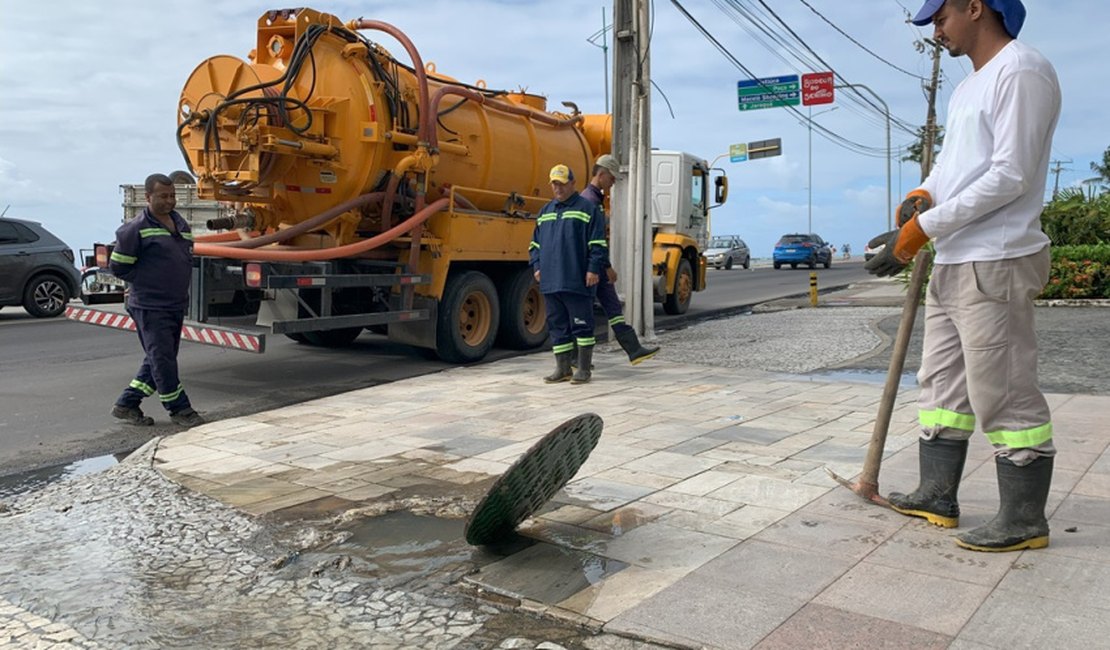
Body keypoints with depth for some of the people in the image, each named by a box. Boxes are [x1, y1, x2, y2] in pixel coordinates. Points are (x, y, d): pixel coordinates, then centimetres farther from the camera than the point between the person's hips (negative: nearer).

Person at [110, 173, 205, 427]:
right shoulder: (136, 229, -11)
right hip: (149, 308, -8)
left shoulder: (181, 224, 12)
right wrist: (146, 283, -3)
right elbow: (118, 266, -8)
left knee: (158, 360, 13)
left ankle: (126, 404, 25)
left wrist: (177, 285, 12)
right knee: (162, 360, -4)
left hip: (176, 306, 8)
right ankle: (179, 410, 6)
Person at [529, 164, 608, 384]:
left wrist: (594, 269, -12)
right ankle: (563, 368, 17)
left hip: (577, 282, -6)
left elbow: (598, 244, -5)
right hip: (550, 281, 6)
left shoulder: (587, 209, 0)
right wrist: (537, 266, 12)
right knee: (557, 325, 9)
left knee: (581, 325, -1)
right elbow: (535, 243, 24)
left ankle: (584, 369, 6)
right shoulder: (545, 211, 19)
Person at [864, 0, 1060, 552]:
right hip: (952, 263, 10)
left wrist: (922, 228, -19)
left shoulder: (1021, 71, -12)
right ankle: (937, 496, 24)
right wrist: (922, 195, 1)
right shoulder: (967, 88, 19)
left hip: (995, 264, -10)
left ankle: (1024, 519, 7)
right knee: (942, 382, 14)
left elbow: (1010, 176, -19)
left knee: (1003, 393, -4)